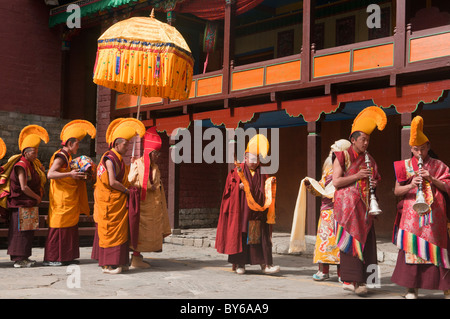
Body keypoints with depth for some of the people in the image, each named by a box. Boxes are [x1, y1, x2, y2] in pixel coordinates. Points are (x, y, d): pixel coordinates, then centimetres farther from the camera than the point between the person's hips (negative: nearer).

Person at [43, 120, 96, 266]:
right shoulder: (60, 156, -13)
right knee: (59, 226, -6)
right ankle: (50, 258, 1)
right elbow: (50, 174, -25)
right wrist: (70, 174, -30)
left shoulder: (68, 157, 16)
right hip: (61, 198, -10)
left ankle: (65, 256, 16)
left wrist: (78, 175, 8)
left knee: (70, 226, 10)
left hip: (69, 198, 10)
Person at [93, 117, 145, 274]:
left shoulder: (118, 159, 15)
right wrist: (127, 190, -12)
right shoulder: (110, 159, -15)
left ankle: (117, 262, 17)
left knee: (119, 231, 11)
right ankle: (108, 264, 0)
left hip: (117, 202, 10)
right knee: (111, 231, -5)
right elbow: (112, 182, -21)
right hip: (110, 202, -10)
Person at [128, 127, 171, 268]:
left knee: (151, 230, 6)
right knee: (139, 230, -7)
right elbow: (130, 182, -10)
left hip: (152, 205, 7)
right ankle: (135, 258, -1)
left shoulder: (155, 167, 16)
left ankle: (137, 257, 14)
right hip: (141, 204, -7)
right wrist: (148, 187, -14)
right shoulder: (137, 164, -6)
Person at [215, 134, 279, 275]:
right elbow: (230, 187, 0)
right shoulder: (237, 171, 4)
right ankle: (239, 264, 8)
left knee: (261, 235, -4)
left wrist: (270, 184, -9)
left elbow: (265, 192, 10)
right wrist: (238, 186, -18)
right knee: (240, 235, -1)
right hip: (241, 210, -2)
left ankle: (265, 264, -7)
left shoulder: (261, 173, 13)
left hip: (257, 211, 3)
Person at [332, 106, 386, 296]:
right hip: (347, 206, -6)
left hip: (364, 208, 6)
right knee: (351, 242, -9)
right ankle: (351, 280, -6)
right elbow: (336, 182, -10)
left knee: (365, 242, 2)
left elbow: (375, 179, 26)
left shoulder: (369, 159, 15)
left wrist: (374, 183, 3)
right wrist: (357, 176, -15)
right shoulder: (343, 156, -2)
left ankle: (360, 280, 8)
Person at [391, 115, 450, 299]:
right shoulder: (405, 166, 9)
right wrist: (411, 185, -15)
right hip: (411, 214, 0)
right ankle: (412, 288, -2)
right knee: (411, 248, -6)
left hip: (434, 215, 0)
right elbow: (397, 191, 4)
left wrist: (431, 179, -11)